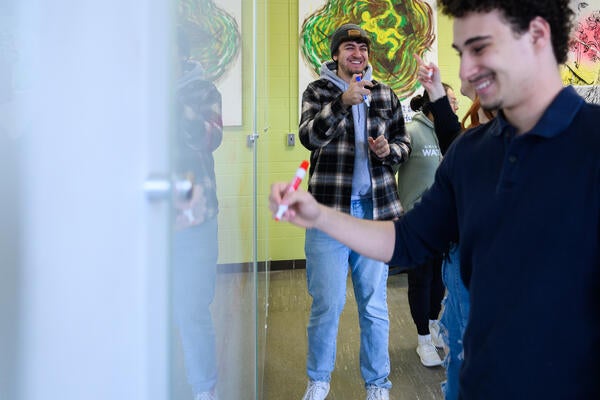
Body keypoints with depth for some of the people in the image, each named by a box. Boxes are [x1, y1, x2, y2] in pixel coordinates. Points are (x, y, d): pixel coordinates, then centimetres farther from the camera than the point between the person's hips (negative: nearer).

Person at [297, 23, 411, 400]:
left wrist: (389, 150, -7)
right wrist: (343, 102, -26)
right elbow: (309, 136, -13)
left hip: (375, 209, 2)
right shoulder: (318, 91, 3)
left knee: (375, 304, 10)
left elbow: (404, 143, 16)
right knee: (327, 304, 3)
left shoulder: (385, 95, 11)